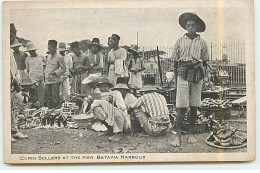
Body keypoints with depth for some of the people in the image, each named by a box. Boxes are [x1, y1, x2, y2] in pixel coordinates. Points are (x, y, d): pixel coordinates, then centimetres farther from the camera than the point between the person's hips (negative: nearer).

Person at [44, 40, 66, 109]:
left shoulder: (59, 57, -8)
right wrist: (45, 72, 8)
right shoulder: (48, 56, 14)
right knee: (47, 97, 9)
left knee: (55, 97, -5)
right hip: (48, 80, 7)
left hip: (55, 80, -7)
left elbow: (63, 69, -7)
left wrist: (55, 72, -16)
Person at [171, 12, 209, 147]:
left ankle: (191, 134, 14)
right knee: (181, 107, -6)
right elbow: (175, 61, 9)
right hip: (183, 74, -1)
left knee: (194, 106, 5)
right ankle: (178, 136, -4)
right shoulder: (180, 41, 7)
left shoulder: (202, 43, 8)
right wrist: (176, 76, 4)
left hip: (197, 76, 1)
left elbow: (204, 62, 14)